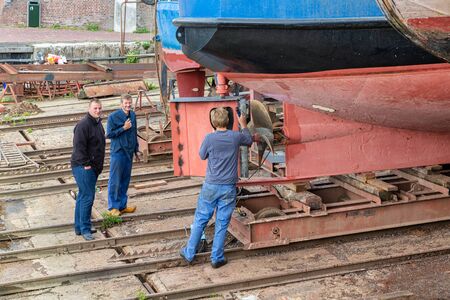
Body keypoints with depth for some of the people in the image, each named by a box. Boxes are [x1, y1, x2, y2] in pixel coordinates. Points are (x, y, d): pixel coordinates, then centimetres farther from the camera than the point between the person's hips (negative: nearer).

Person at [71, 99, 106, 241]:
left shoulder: (98, 124, 15)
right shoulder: (83, 125, -16)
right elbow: (79, 146, -21)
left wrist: (98, 166, 21)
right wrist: (86, 164, -21)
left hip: (93, 167, 10)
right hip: (83, 167, -10)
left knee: (83, 196, 15)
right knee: (87, 197, -10)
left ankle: (79, 227, 22)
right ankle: (85, 229, -3)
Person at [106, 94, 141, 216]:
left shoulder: (133, 115, 9)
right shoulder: (113, 117, -9)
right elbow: (109, 134, -11)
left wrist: (136, 150, 17)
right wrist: (123, 128, -16)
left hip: (129, 152, 6)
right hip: (118, 152, -6)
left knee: (125, 180, 10)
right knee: (115, 181, -3)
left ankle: (122, 205, 18)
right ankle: (113, 207, 4)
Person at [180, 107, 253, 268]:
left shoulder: (209, 138, -11)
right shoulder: (236, 137, -6)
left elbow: (202, 155, 6)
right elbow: (249, 141, 17)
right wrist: (243, 125, 31)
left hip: (211, 186, 0)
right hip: (228, 188, 1)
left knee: (200, 220, 11)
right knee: (222, 224, 7)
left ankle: (189, 253, 20)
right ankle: (217, 258, 12)